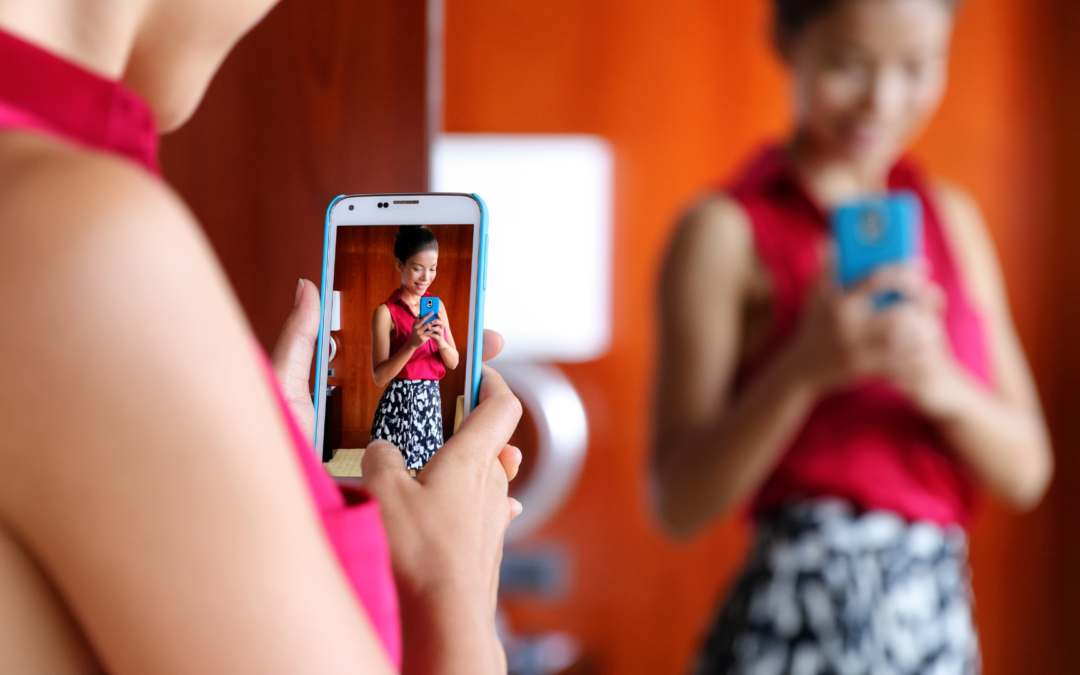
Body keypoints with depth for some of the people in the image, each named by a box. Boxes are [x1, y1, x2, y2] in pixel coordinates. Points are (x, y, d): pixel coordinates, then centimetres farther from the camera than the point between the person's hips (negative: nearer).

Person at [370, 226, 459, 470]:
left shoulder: (437, 306, 10)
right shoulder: (386, 312, -8)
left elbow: (453, 362, 10)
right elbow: (380, 376, -12)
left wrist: (440, 341, -11)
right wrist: (412, 344, -25)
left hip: (431, 403, 6)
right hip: (398, 404, -5)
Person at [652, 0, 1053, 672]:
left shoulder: (950, 218, 11)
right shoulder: (725, 231, -5)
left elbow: (1025, 471, 8)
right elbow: (681, 504, -9)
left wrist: (936, 381, -12)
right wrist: (805, 368, -23)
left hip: (942, 621, 5)